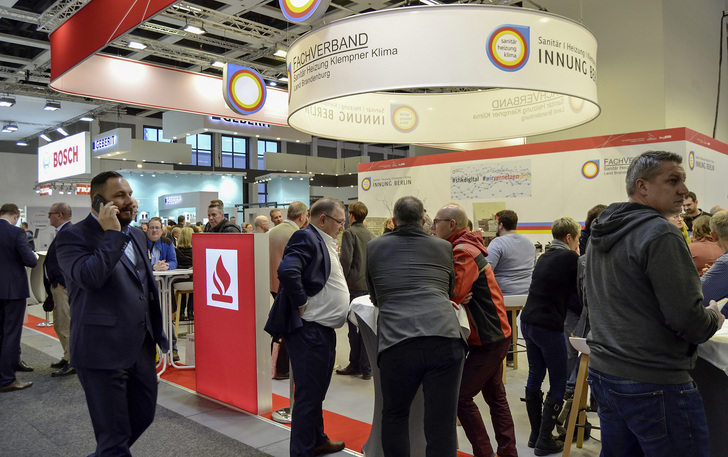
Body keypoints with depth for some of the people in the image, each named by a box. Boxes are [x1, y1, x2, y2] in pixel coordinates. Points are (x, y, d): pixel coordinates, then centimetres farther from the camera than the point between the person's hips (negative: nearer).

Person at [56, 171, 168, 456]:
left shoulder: (136, 235, 13)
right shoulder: (73, 237, -10)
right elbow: (90, 277, -29)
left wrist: (158, 333, 20)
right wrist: (112, 234, -20)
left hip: (141, 347, 7)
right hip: (104, 351, -7)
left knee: (143, 415, 19)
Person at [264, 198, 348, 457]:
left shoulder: (323, 242, 17)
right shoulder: (306, 238, -15)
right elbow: (287, 271, -32)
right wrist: (301, 304, -21)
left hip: (324, 330, 10)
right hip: (308, 331, -10)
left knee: (317, 391, 22)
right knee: (308, 394, -1)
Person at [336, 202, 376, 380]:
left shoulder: (349, 233, -7)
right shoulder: (371, 234, 11)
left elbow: (346, 260, -15)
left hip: (354, 285, -6)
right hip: (370, 285, 6)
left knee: (354, 328, 3)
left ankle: (355, 365, 12)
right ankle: (366, 368, 13)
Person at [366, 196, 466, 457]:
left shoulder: (374, 247, 15)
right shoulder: (444, 247, 17)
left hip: (397, 342, 0)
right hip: (445, 338, 1)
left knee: (394, 417, 20)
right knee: (442, 424, 7)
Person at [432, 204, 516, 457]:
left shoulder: (464, 253, -19)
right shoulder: (463, 248, 12)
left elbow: (452, 294, -28)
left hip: (489, 337, -10)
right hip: (494, 333, 10)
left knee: (461, 396, -6)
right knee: (495, 396, 17)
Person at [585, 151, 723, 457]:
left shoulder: (600, 235, 10)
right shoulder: (660, 234, -17)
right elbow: (688, 319, -20)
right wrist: (713, 318, 1)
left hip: (603, 371, 9)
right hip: (653, 382, -8)